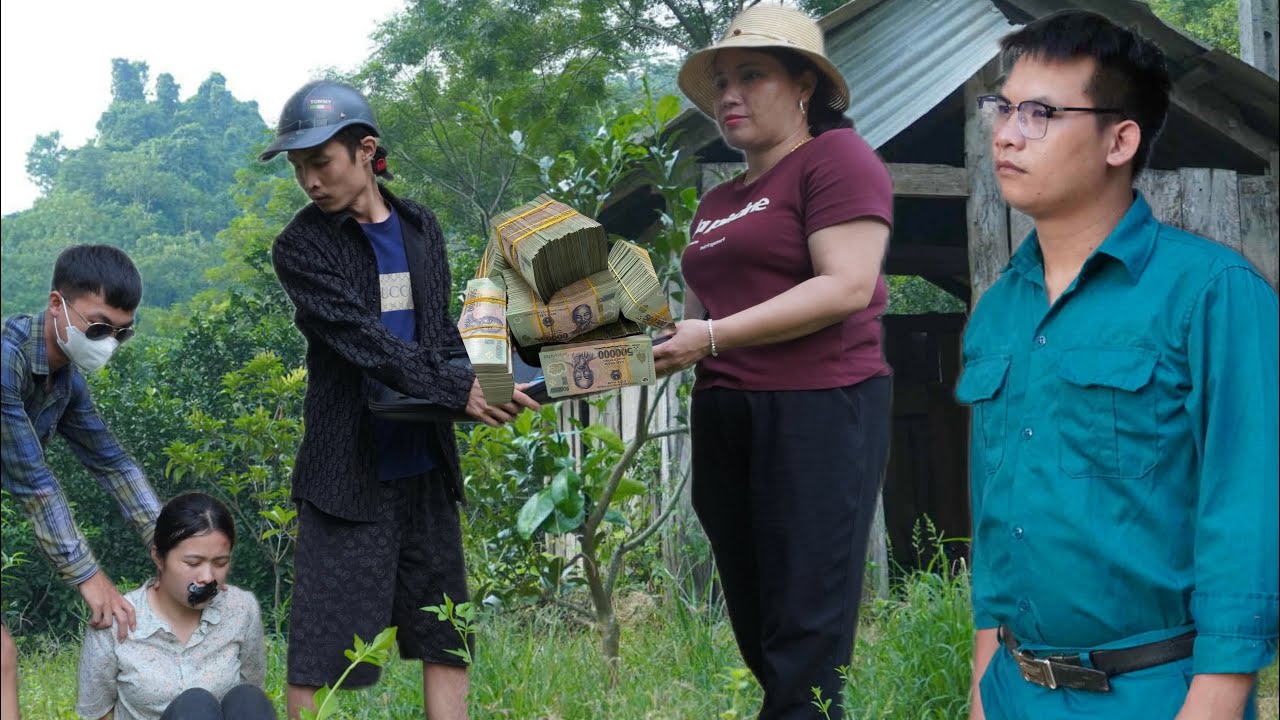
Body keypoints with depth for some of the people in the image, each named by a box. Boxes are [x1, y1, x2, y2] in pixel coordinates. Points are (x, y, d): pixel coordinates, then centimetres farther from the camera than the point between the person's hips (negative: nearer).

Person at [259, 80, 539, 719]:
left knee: (444, 636, 8)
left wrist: (489, 382, -3)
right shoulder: (301, 247, -5)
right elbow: (360, 338, -18)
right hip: (348, 469, -5)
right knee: (323, 647, -5)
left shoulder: (421, 228, 10)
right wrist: (458, 388, -28)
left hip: (426, 465, 5)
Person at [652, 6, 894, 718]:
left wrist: (711, 338, -17)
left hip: (820, 412, -8)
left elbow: (847, 286, -16)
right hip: (726, 419, 8)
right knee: (756, 638, 10)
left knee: (805, 648, -8)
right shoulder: (717, 203, 20)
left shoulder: (837, 157, -5)